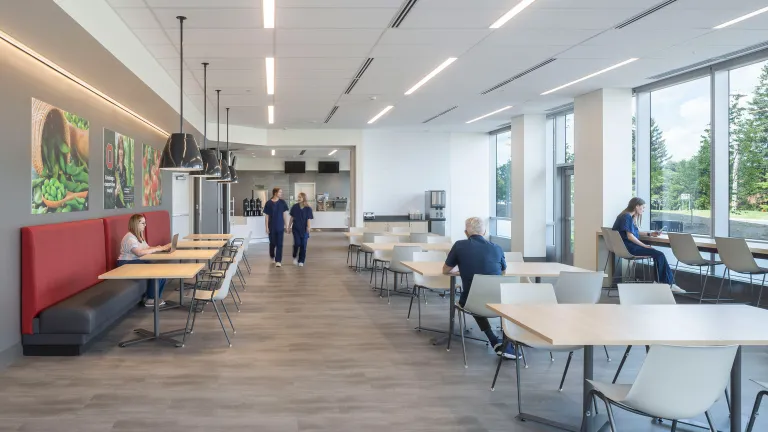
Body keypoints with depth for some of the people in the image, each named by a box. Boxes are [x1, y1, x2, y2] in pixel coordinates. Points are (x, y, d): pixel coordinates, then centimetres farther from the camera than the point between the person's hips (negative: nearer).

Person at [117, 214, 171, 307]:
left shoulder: (139, 236, 16)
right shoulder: (129, 237, -17)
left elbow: (148, 248, 9)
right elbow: (139, 253, -29)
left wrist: (162, 248, -9)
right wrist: (157, 249, -23)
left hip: (137, 262, 9)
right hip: (127, 264, -9)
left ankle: (157, 297, -1)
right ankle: (150, 300, -13)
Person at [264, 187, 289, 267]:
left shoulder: (282, 202, 0)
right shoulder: (269, 203, -7)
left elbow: (284, 214, 6)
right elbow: (266, 216, -3)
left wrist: (285, 225, 5)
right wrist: (267, 227, -6)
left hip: (280, 226, 1)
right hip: (272, 227, -1)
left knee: (279, 244, -3)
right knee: (272, 243, 13)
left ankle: (278, 261, 0)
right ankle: (272, 256, 38)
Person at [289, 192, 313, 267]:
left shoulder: (308, 208, -5)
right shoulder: (295, 207, -1)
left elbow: (308, 219, -5)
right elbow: (292, 217, 7)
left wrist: (308, 228, -17)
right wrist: (289, 226, 8)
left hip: (304, 229, 0)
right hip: (296, 228, 0)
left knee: (303, 245, 2)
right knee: (297, 243, -10)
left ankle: (301, 261, 13)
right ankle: (295, 257, 16)